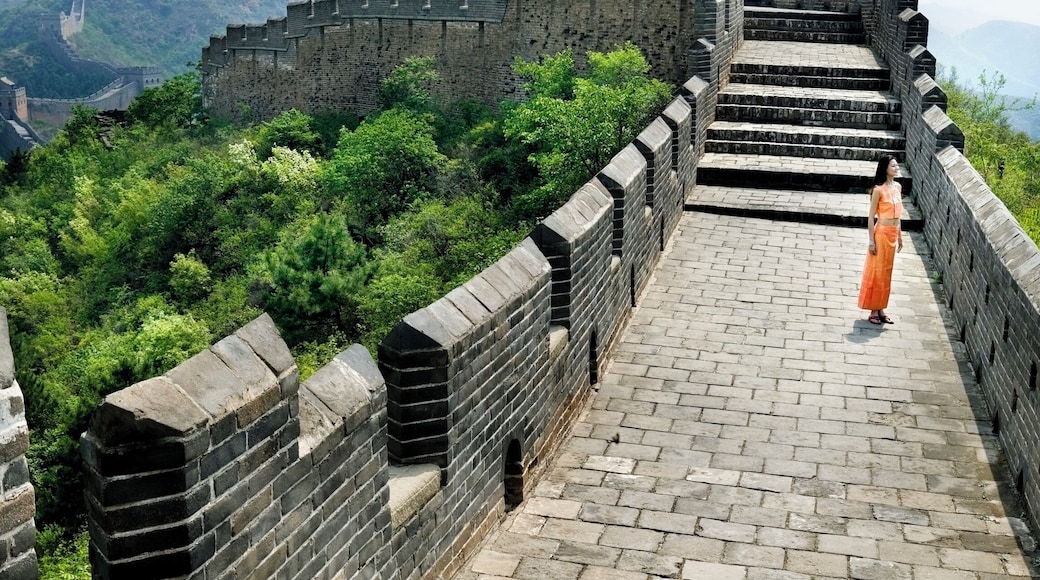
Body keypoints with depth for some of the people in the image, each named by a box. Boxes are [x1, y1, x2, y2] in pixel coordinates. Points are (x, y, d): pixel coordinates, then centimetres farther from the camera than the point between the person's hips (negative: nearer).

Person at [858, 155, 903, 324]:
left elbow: (897, 214, 15)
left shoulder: (898, 187, 7)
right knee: (876, 271, 1)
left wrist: (900, 235, 16)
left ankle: (881, 309, 21)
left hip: (893, 234, 7)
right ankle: (873, 311, 9)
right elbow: (871, 216, -12)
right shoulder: (879, 190, -14)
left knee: (886, 272, 13)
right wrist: (871, 240, -15)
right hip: (881, 233, -7)